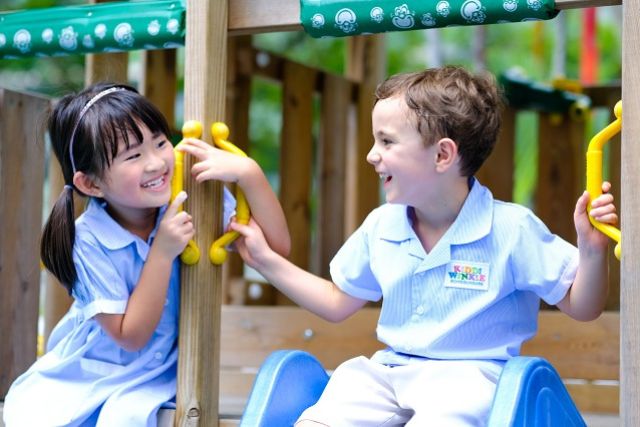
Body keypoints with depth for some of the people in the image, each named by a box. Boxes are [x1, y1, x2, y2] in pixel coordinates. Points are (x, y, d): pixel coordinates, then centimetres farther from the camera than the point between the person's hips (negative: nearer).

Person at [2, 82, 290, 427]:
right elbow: (131, 336, -20)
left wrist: (248, 172, -29)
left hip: (158, 372, 0)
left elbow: (277, 247, -16)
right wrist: (162, 252, -30)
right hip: (88, 370, 0)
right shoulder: (89, 241, -21)